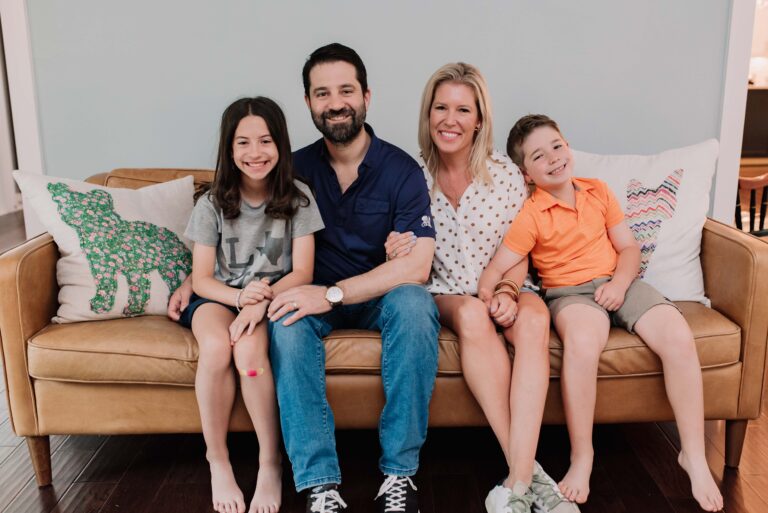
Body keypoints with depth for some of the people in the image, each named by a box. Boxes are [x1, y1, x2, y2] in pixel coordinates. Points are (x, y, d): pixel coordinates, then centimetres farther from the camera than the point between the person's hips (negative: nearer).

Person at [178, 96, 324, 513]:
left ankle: (270, 463, -17)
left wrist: (262, 300, -27)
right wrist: (240, 296, -25)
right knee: (216, 346, -33)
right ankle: (217, 460, -14)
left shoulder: (298, 197, -3)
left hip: (274, 296, -1)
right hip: (219, 296, 1)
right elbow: (201, 279, -3)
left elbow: (302, 273, -8)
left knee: (249, 349, -34)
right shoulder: (213, 203, -1)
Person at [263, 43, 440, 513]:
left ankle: (399, 472, -23)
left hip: (381, 297, -1)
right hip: (318, 297, 2)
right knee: (286, 320, -31)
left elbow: (416, 266, -19)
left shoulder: (401, 170, -9)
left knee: (414, 303, -35)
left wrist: (333, 293, -27)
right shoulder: (297, 168, 0)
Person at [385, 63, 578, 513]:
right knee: (473, 314, -35)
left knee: (535, 317, -33)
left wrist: (508, 292, -20)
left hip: (500, 290, 1)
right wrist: (397, 254, -20)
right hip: (442, 293, 0)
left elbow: (518, 253, 1)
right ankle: (529, 472, -29)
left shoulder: (506, 174, -2)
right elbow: (411, 263, 5)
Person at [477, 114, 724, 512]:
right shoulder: (531, 216, -4)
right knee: (582, 342, -38)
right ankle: (581, 457, -20)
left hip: (620, 284, 4)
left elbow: (629, 247, 11)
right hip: (570, 292, -4)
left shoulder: (599, 192, 9)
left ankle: (693, 455, -5)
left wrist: (620, 282, -9)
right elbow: (492, 274, -9)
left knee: (679, 337, -22)